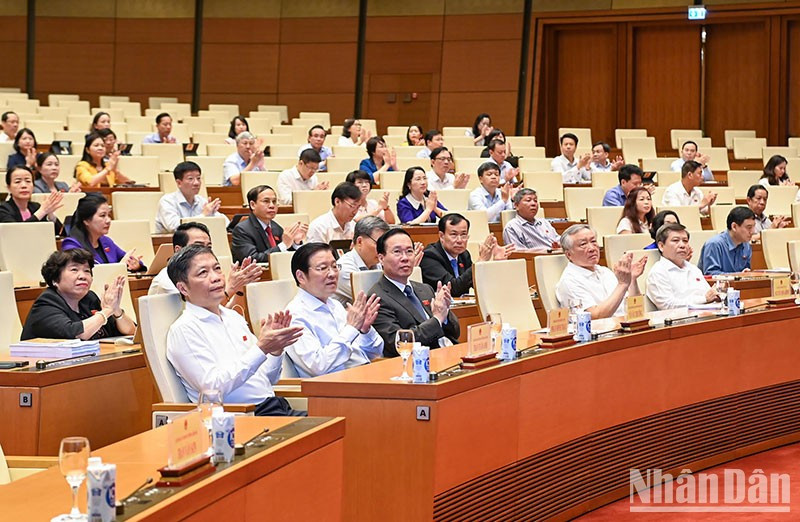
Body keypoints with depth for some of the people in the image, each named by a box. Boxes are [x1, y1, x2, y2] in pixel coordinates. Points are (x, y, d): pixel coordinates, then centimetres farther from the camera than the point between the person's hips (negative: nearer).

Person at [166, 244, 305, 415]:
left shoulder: (234, 317, 20)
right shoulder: (183, 330, -3)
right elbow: (214, 387, -16)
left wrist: (276, 349, 2)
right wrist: (261, 348, -18)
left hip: (275, 406, 8)